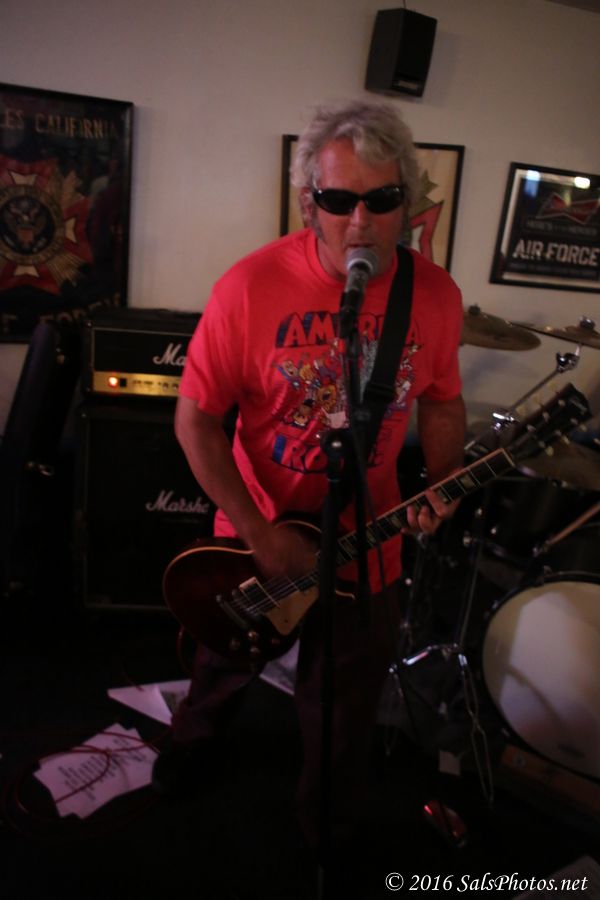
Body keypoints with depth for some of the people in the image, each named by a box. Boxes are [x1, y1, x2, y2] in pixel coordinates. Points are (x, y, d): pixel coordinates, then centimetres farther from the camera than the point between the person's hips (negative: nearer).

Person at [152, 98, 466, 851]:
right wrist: (259, 535, -18)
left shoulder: (437, 296, -9)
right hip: (257, 535, -1)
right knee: (226, 663, 27)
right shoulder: (251, 286, -19)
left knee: (343, 720, 18)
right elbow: (195, 418, -14)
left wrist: (441, 482, -12)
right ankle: (192, 738, 63)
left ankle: (328, 831, 49)